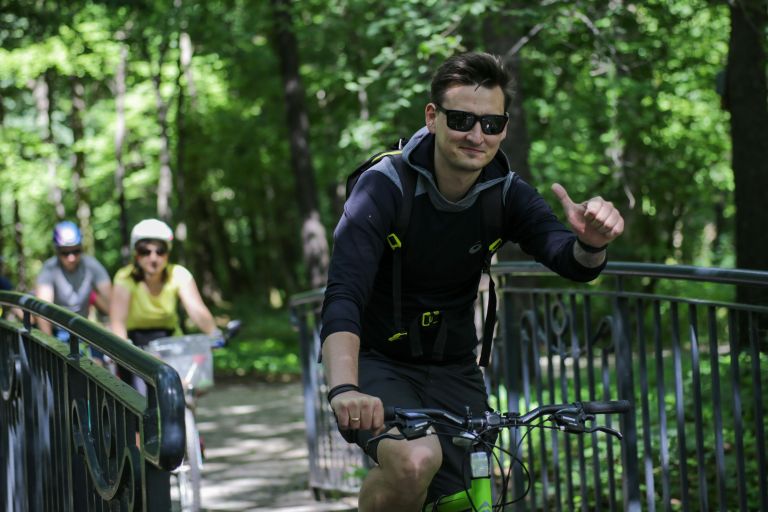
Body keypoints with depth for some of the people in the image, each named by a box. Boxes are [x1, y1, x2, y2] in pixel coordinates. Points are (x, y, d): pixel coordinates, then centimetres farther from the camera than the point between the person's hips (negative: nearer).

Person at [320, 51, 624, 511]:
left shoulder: (507, 194, -6)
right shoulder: (385, 188, -19)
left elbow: (572, 261, -22)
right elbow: (343, 296, -31)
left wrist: (591, 243, -48)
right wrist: (345, 389, -49)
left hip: (455, 373, 5)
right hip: (379, 365, -5)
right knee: (415, 461, -33)